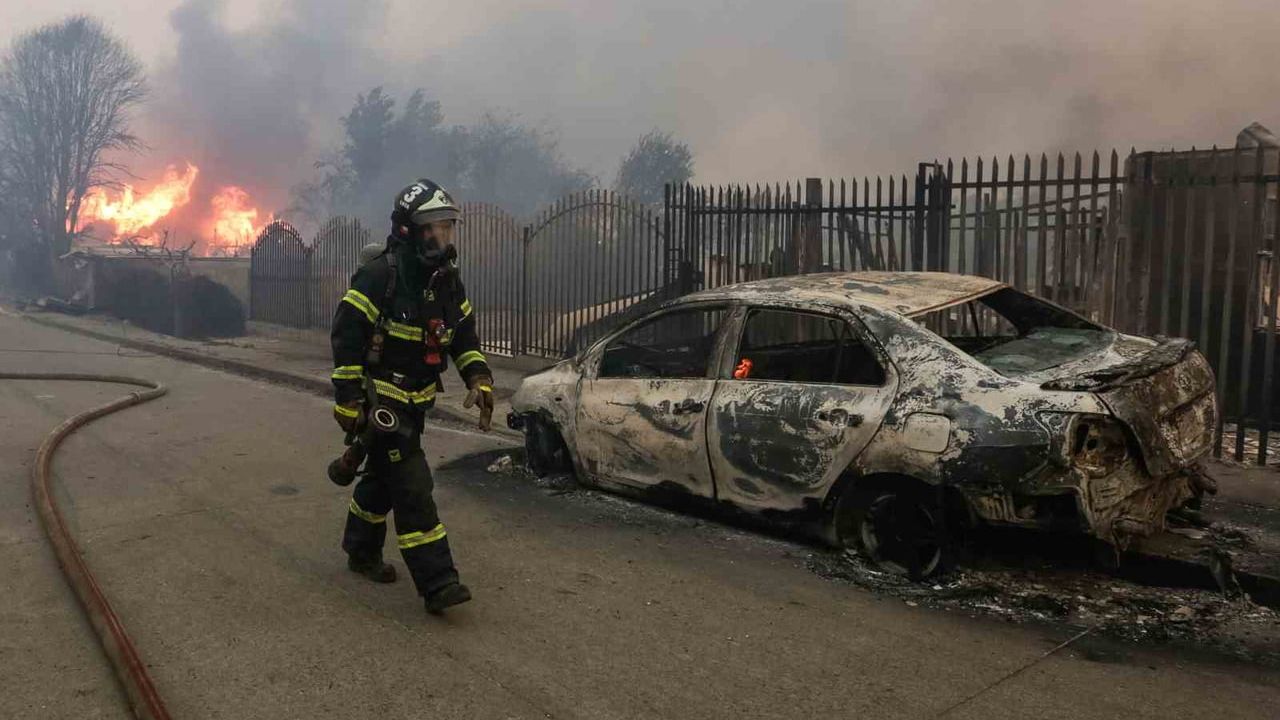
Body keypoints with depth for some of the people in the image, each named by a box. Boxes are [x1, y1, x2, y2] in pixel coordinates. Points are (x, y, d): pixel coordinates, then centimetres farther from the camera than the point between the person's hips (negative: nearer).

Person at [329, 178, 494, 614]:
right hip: (381, 400, -8)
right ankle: (437, 584, -9)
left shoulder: (446, 279, 5)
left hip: (415, 399, 8)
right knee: (413, 488, -11)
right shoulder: (379, 276, -19)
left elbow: (465, 335, 11)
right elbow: (345, 337, -18)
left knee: (383, 478, 22)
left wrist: (479, 381, -2)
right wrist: (348, 403, -18)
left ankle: (362, 552, 40)